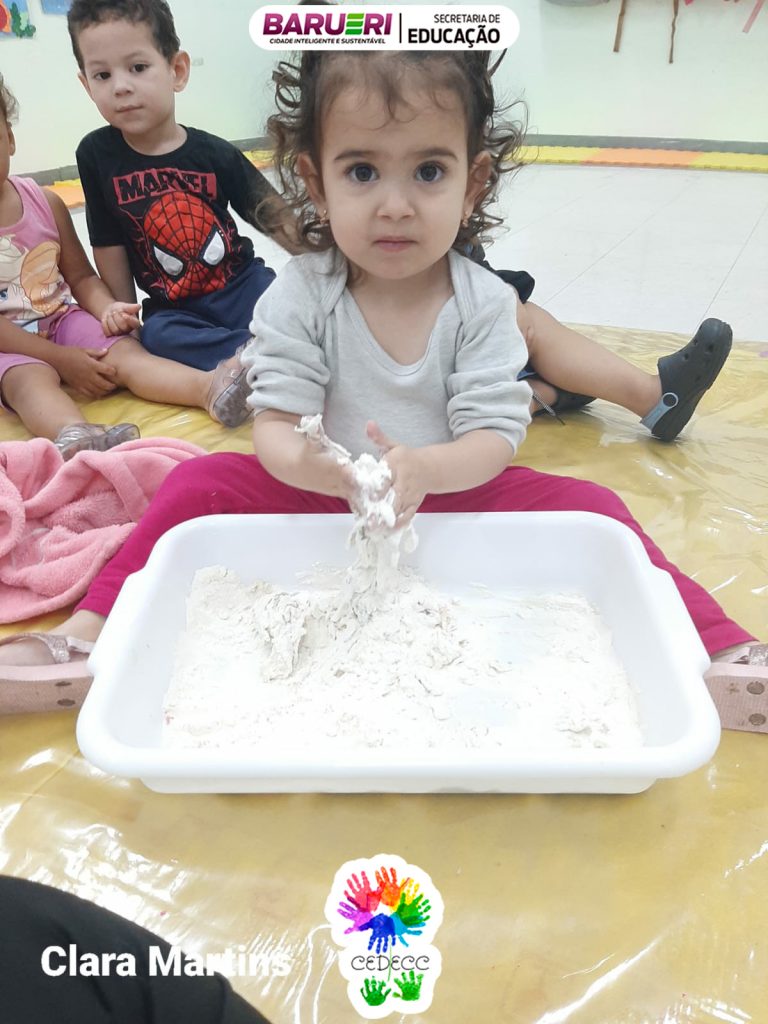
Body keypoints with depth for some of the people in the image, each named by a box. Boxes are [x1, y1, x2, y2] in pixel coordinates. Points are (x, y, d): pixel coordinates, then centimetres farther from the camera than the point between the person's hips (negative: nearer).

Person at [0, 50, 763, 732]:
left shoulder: (484, 304, -11)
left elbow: (492, 438, -16)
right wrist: (309, 466, -40)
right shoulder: (299, 295, -11)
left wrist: (423, 470, -38)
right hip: (321, 493, 1)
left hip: (452, 490, 0)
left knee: (586, 506, -19)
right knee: (200, 485, -18)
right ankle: (86, 638, -13)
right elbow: (276, 421, -16)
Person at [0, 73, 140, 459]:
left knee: (122, 346, -22)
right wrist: (60, 358, -23)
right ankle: (74, 434, -67)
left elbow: (81, 276, 7)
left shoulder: (45, 202, 2)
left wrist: (107, 308, -16)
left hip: (60, 320, 5)